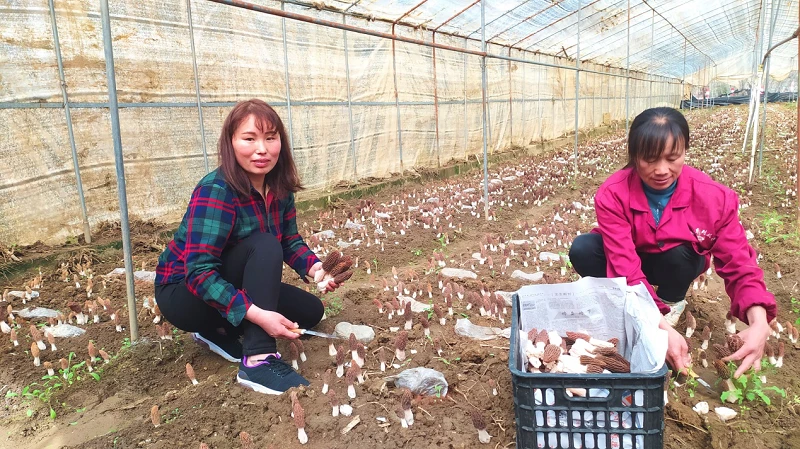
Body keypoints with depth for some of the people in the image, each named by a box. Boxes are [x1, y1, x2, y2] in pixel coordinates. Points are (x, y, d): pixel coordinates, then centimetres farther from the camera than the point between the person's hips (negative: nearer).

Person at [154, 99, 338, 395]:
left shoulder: (279, 187, -7)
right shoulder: (215, 192, -29)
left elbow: (290, 241, 1)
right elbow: (200, 273, -33)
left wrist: (315, 268, -21)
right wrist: (257, 315, -41)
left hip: (231, 285, 8)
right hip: (185, 292, -7)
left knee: (310, 311, 2)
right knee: (264, 246, -31)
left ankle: (219, 330, 9)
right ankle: (258, 360, -32)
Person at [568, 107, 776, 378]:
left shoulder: (714, 197, -27)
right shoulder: (612, 195, -32)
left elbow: (739, 265, -24)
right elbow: (626, 270, -37)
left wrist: (759, 324, -42)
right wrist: (662, 329, -48)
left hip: (677, 264, 1)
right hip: (631, 259, 0)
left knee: (679, 253, -35)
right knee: (582, 249, -30)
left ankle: (671, 305, -3)